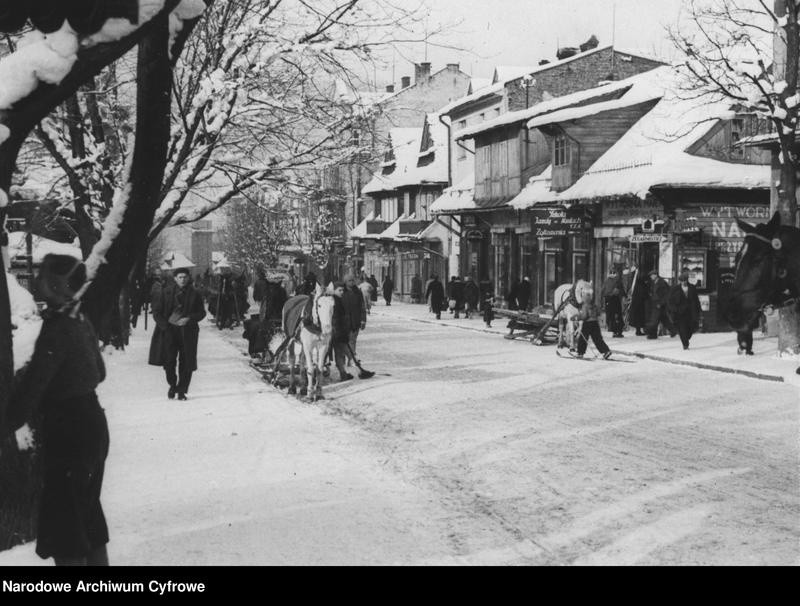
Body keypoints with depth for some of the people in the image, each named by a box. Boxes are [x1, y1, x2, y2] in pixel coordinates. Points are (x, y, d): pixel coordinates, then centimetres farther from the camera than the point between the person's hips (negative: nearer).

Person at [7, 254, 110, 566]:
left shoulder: (57, 329, -20)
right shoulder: (80, 321, 7)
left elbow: (33, 383, -21)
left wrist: (12, 421, -11)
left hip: (69, 431, -9)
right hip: (92, 421, 9)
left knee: (61, 519, -1)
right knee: (88, 509, 19)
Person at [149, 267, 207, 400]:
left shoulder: (193, 294, 3)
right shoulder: (166, 292, 1)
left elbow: (201, 312, 7)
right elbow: (156, 311, 5)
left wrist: (189, 319, -10)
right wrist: (164, 325, -6)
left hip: (187, 330, 0)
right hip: (169, 330, 0)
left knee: (186, 362, -2)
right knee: (169, 360, -5)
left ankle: (182, 390, 8)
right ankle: (172, 384, 19)